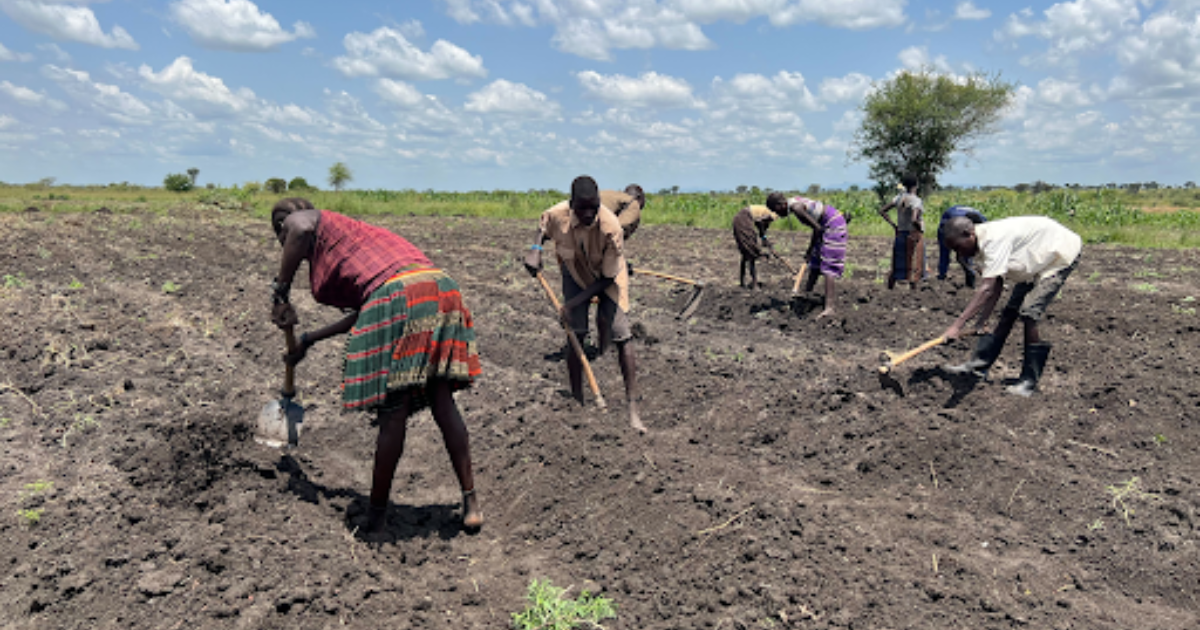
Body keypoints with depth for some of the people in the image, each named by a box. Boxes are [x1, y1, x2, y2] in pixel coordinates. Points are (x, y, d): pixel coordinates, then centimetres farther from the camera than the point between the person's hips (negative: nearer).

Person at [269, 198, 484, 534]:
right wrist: (309, 339, 49)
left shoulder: (316, 220, 18)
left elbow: (301, 226, -11)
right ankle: (470, 501, 15)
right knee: (443, 404, 11)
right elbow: (360, 314, 40)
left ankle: (377, 514, 14)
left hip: (395, 294, -8)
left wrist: (281, 290, 0)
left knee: (393, 413, 0)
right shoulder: (352, 233, 37)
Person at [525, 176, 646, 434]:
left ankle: (633, 410, -8)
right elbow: (544, 225, 2)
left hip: (607, 279, -2)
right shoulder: (558, 215, -26)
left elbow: (607, 278, -25)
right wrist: (535, 249, -18)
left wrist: (573, 304, -27)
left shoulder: (611, 228, -35)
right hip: (575, 274, 2)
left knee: (622, 338, -12)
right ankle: (577, 401, 12)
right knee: (575, 335, -5)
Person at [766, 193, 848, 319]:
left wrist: (809, 251, -13)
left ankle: (829, 308, -21)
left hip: (833, 225, -10)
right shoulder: (797, 203, 8)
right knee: (815, 261, 21)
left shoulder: (796, 207, -22)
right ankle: (807, 292, 38)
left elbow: (817, 228, -22)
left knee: (829, 266, -15)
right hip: (829, 225, 10)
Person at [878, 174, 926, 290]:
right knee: (914, 267, 2)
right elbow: (913, 220, -30)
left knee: (898, 265, 14)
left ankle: (889, 289, 16)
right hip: (914, 236, -6)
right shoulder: (916, 201, -16)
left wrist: (893, 224, 8)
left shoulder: (899, 198, 3)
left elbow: (882, 211, 6)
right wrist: (920, 227, -10)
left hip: (900, 235, 6)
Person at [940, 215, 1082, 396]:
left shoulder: (995, 239, -33)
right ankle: (979, 364, 10)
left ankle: (1029, 381, -8)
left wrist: (957, 325, -46)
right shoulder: (985, 243, -4)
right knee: (1009, 312, 7)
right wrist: (981, 323, -3)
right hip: (1038, 261, 10)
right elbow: (996, 287, 1)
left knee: (1029, 313, -18)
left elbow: (987, 289, -41)